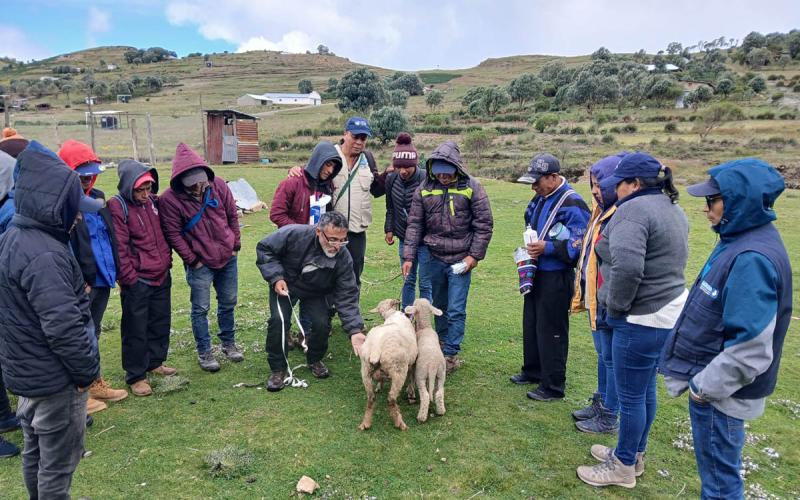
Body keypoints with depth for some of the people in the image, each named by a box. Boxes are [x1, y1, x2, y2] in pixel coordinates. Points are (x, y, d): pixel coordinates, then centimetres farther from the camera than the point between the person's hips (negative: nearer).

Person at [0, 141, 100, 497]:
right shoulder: (43, 256, -27)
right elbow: (63, 326, -29)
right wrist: (87, 370, -17)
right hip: (55, 378, -10)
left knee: (36, 452, 25)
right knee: (59, 462, 7)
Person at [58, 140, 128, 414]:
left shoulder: (98, 197, 11)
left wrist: (115, 268, 16)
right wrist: (80, 283, -20)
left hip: (103, 279, 8)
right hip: (82, 285, -8)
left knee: (93, 334, 19)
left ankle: (94, 383, 33)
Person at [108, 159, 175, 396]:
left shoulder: (153, 201, 7)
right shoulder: (118, 207, -13)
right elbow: (119, 248, -16)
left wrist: (167, 259, 14)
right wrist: (129, 277, -15)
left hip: (162, 276, 7)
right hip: (137, 280, -7)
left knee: (161, 322, 17)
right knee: (136, 328, 3)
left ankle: (155, 362, 35)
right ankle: (136, 376, 16)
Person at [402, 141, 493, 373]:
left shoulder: (472, 188, -8)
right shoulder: (425, 189, 0)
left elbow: (484, 224, -5)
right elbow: (414, 224, 1)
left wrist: (475, 255, -9)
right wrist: (409, 256, -4)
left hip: (460, 259, -3)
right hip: (434, 258, 3)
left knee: (456, 310, -1)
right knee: (439, 305, 17)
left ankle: (451, 354, 10)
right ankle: (441, 343, 34)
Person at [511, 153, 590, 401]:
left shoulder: (572, 204, -19)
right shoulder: (540, 198, 8)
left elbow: (578, 244, -23)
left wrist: (547, 248, -27)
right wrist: (531, 246, 5)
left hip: (556, 278, -9)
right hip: (536, 273, 9)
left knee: (551, 330, 1)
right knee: (531, 324, 20)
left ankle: (553, 386, 15)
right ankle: (533, 371, 38)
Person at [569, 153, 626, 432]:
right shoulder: (602, 211, 10)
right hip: (595, 297, 9)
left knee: (611, 358, 5)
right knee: (603, 354, 21)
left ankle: (609, 418, 20)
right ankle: (600, 404, 37)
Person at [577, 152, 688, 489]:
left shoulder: (633, 210, -19)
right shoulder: (674, 209, 13)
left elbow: (626, 267, -32)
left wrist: (615, 304, -16)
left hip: (642, 319, -10)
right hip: (667, 312, 10)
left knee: (630, 396, 5)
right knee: (645, 389, 21)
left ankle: (623, 467, 21)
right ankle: (634, 454, 37)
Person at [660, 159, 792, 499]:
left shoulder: (752, 260, -26)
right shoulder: (741, 240, 4)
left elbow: (751, 348, -28)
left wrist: (705, 386, -17)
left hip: (719, 393, -9)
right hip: (710, 383, 9)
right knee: (717, 470, 24)